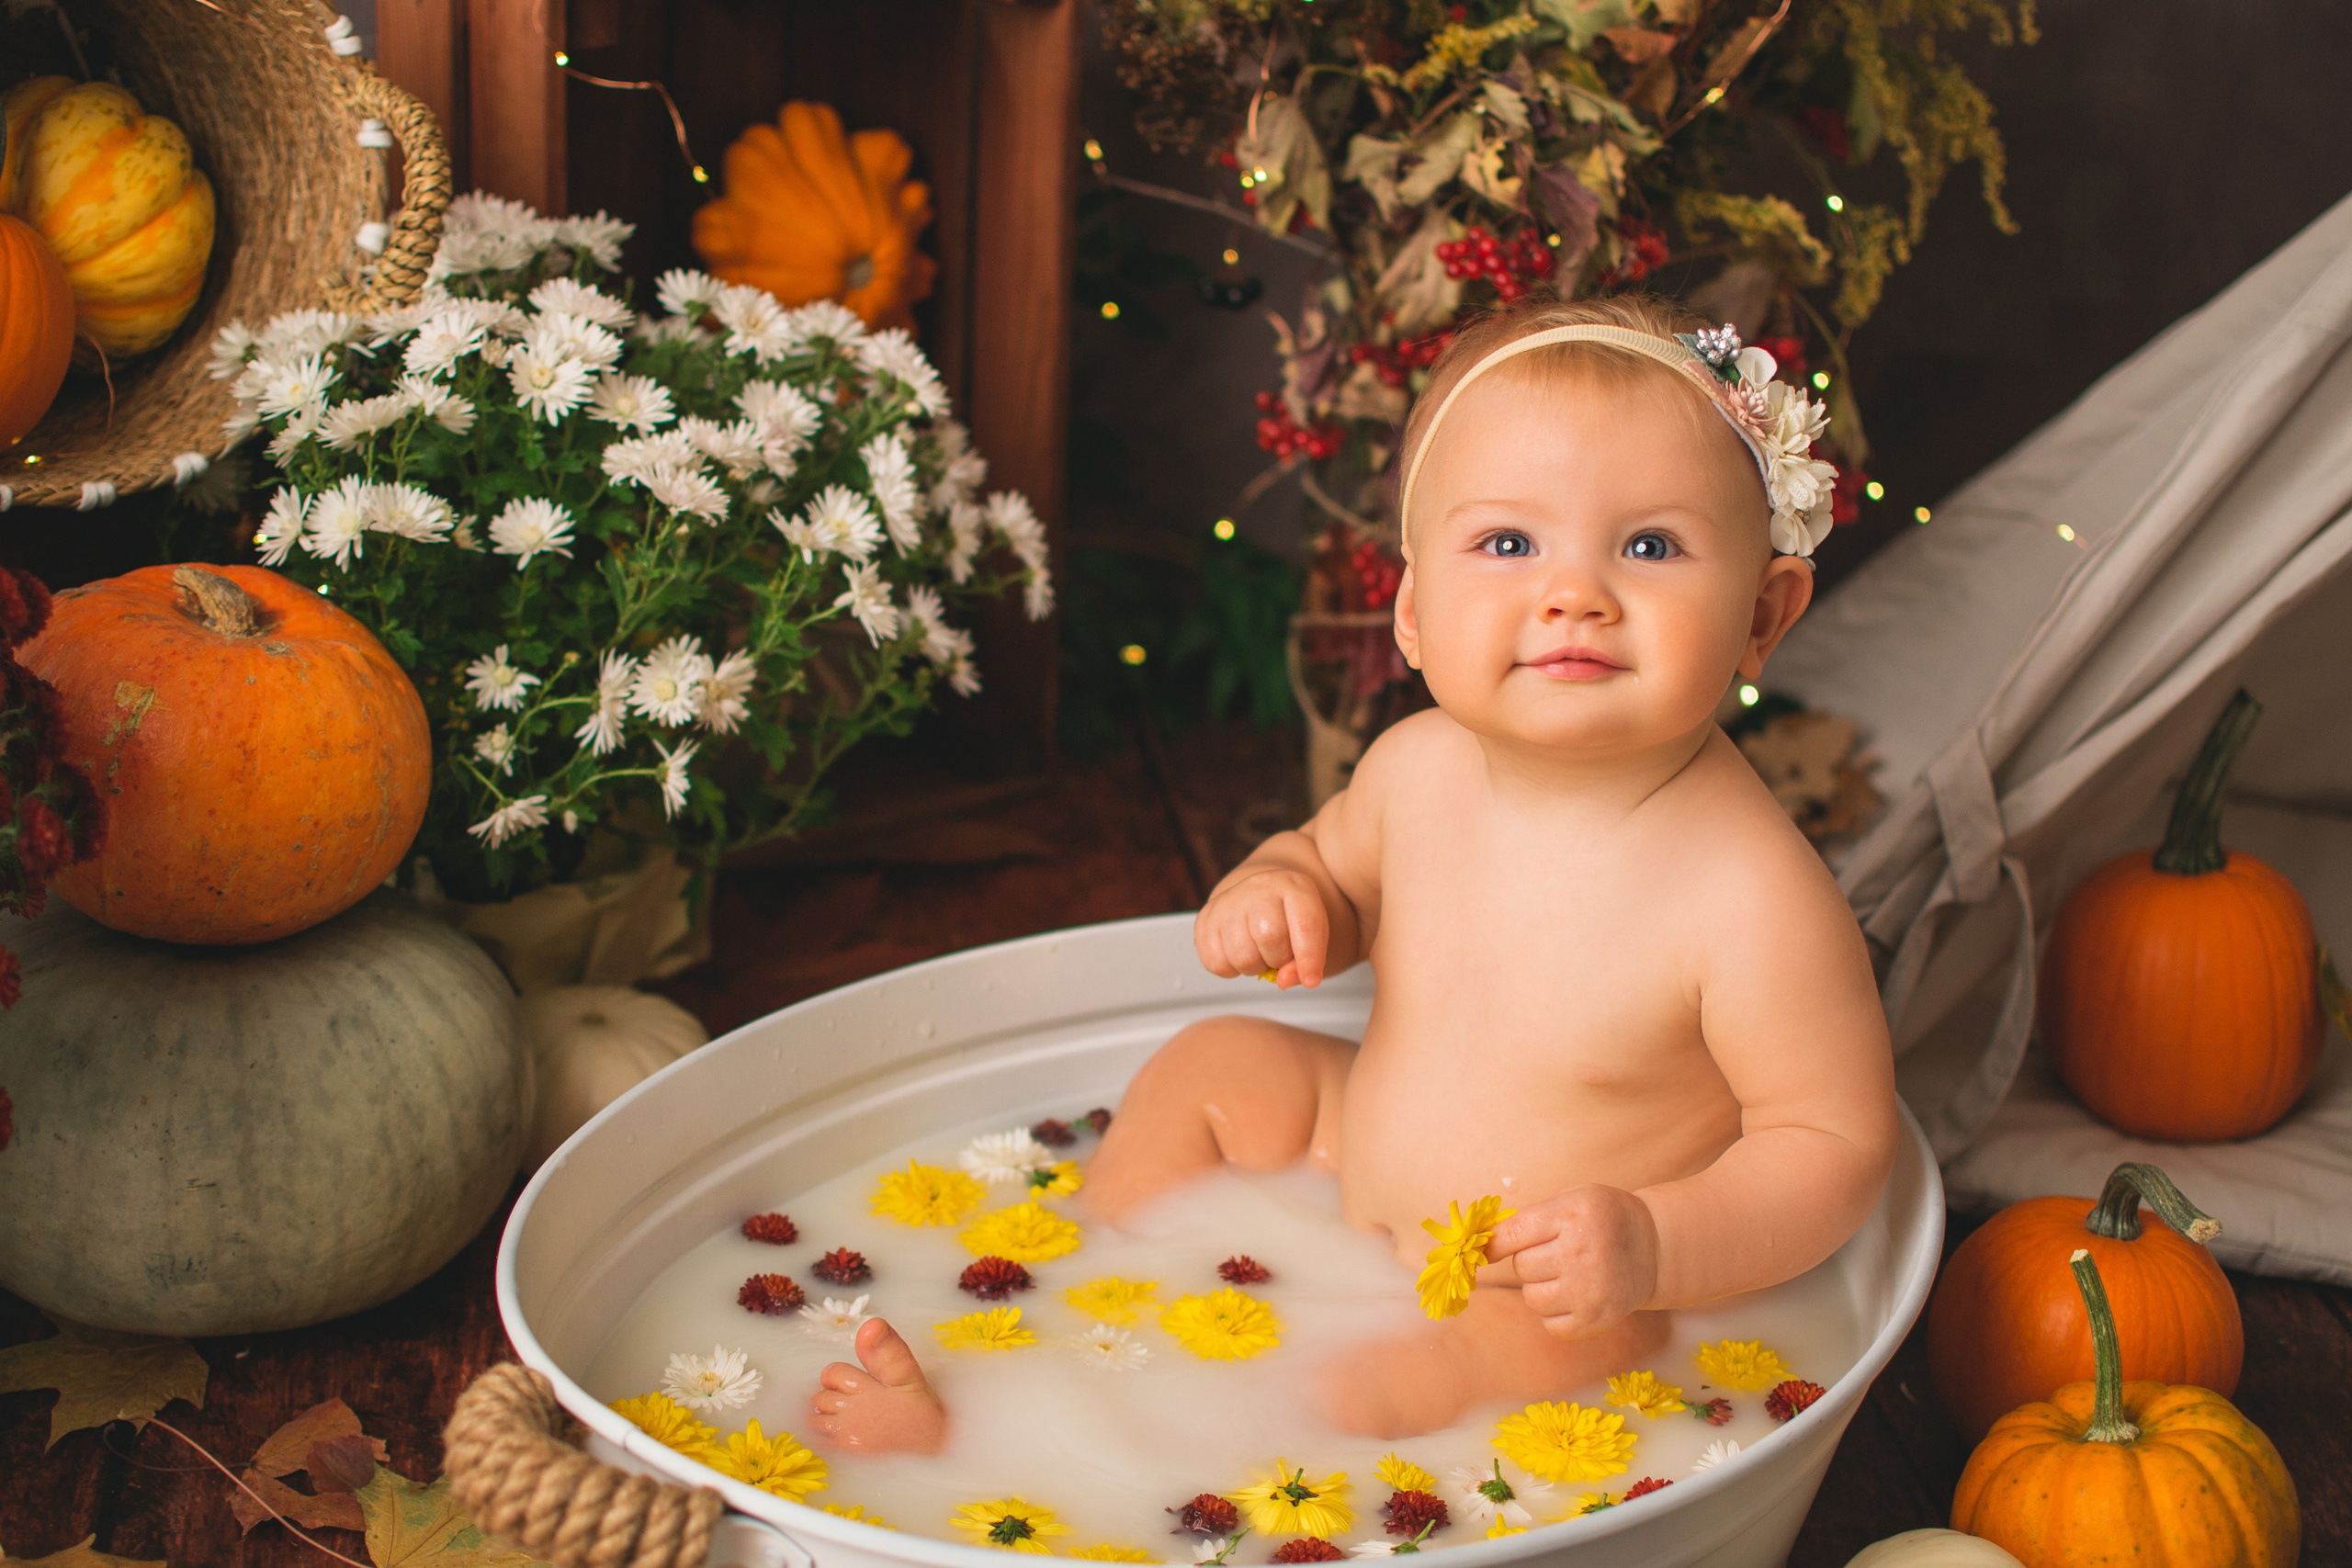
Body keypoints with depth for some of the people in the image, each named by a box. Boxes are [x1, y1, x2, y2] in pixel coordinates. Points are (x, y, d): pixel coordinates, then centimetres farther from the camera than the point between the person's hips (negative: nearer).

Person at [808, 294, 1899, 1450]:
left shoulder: (1752, 898, -30)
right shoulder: (1421, 767, -11)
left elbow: (1838, 1143, -21)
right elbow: (1334, 857, 11)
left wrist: (1656, 1245, -36)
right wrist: (1274, 892, -12)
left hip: (1559, 1305, -6)